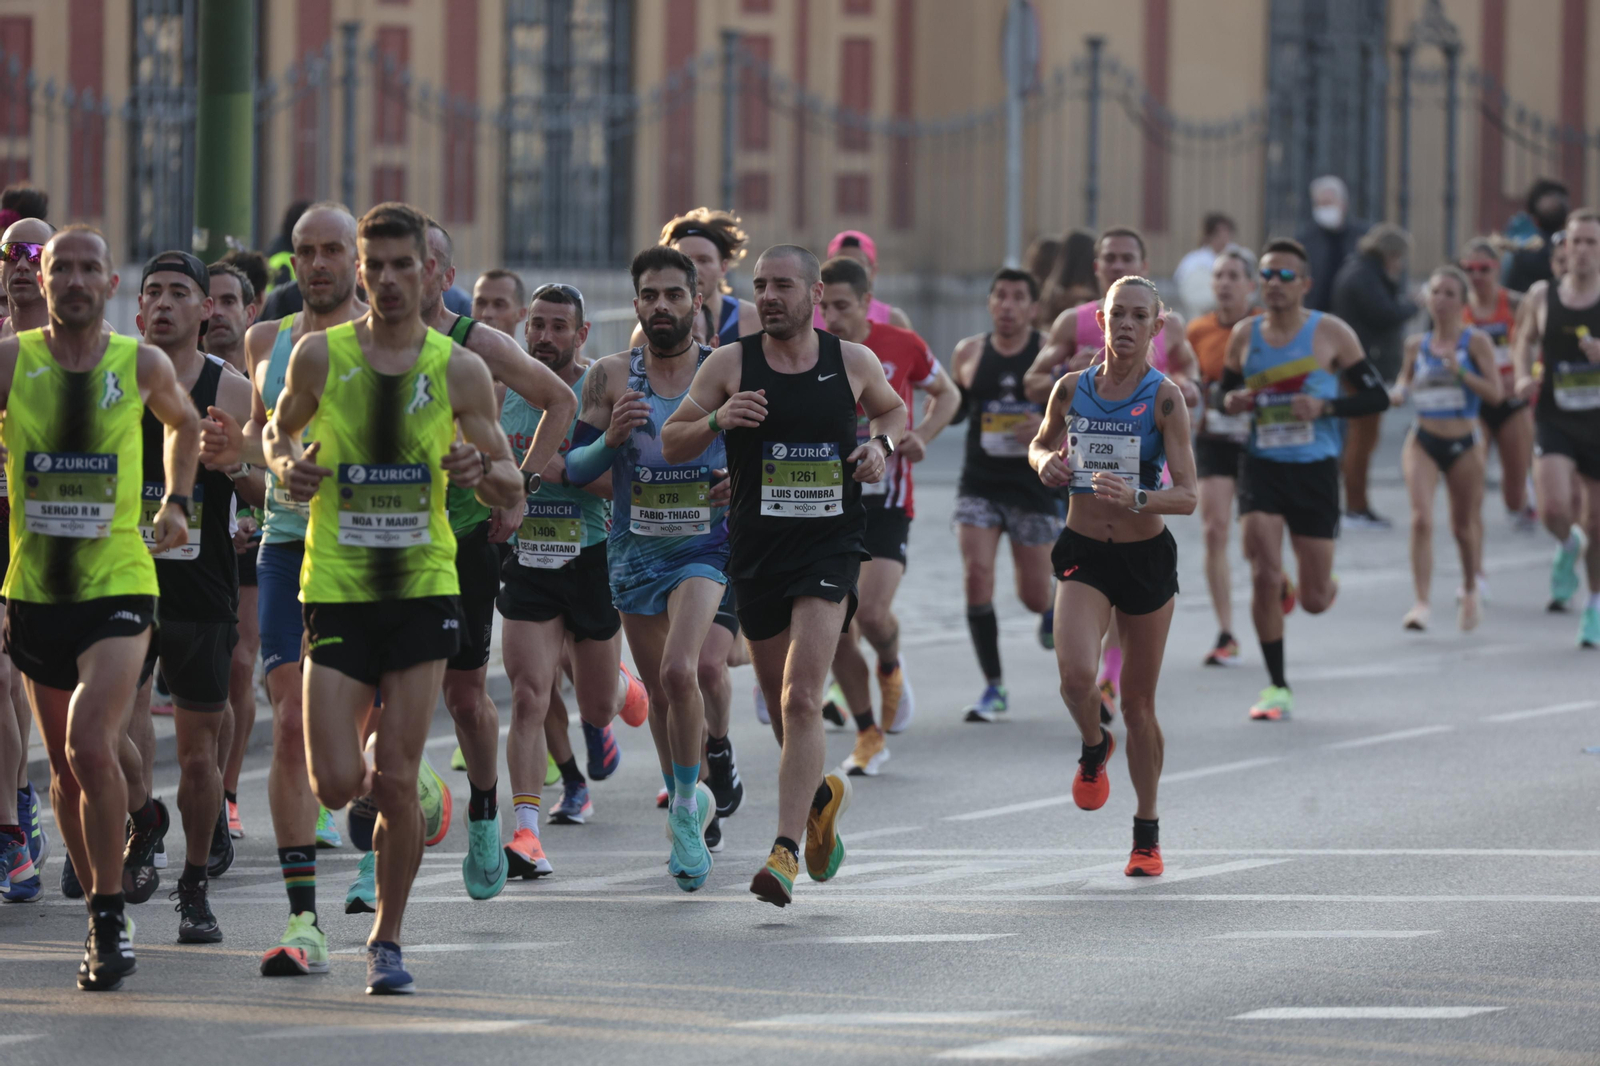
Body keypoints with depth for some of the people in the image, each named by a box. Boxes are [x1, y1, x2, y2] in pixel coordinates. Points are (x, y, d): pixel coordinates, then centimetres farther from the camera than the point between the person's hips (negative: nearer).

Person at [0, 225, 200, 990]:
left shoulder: (143, 366, -1)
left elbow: (182, 423, 20)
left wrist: (177, 502, 12)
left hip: (118, 586, -2)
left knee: (90, 747, -21)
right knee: (66, 766, 12)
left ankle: (109, 915, -10)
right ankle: (105, 921, 28)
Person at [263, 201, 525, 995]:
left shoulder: (459, 370, -1)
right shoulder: (319, 355, -1)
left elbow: (511, 491, 4)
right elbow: (279, 430, 17)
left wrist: (485, 472, -18)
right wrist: (285, 464, -6)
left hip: (423, 588, 0)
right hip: (336, 591, 0)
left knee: (397, 782, -3)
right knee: (337, 784, -8)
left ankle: (388, 938, 15)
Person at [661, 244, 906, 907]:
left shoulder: (853, 362, 2)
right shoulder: (730, 364, 0)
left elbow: (894, 407, 23)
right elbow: (671, 444, 4)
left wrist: (881, 443, 2)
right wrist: (716, 420, -16)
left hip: (830, 546, -2)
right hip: (756, 547, 2)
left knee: (801, 698, -17)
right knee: (780, 700, 14)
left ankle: (786, 852, -20)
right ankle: (822, 795, 45)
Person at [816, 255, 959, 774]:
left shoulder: (902, 346, -5)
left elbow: (946, 393, 13)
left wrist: (922, 435, -5)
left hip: (886, 501, -2)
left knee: (872, 613, -18)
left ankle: (891, 669, 18)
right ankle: (868, 735, 17)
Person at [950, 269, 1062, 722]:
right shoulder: (968, 354, 4)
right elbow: (952, 409, 19)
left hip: (1034, 486, -1)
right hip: (979, 484, 1)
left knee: (1033, 594, 3)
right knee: (976, 575, -15)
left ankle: (1051, 612, 43)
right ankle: (994, 688, -7)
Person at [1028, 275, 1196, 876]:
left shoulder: (1164, 399, -10)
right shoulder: (1071, 390, -1)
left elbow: (1187, 497, -15)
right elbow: (1040, 443, 19)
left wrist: (1135, 498, -33)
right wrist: (1045, 463, -4)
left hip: (1146, 556, -1)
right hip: (1084, 555, 1)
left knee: (1138, 702, 7)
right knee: (1076, 674, -23)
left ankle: (1147, 832, 25)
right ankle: (1093, 748, 13)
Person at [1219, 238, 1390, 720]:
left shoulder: (1331, 334, -4)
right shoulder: (1245, 335, 4)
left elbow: (1377, 397, -3)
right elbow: (1226, 391, 17)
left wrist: (1325, 407, -18)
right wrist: (1231, 401, -7)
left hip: (1316, 469, -1)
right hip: (1262, 466, 1)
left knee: (1316, 600, 3)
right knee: (1263, 576, -15)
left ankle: (1324, 587, 43)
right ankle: (1277, 688, -2)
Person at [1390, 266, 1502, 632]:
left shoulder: (1476, 342, -5)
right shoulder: (1416, 346, 4)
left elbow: (1494, 393, -12)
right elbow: (1403, 383, 20)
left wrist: (1459, 371, -24)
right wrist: (1398, 393, -4)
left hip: (1463, 446, -1)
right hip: (1423, 443, 1)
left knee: (1464, 526, 12)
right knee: (1421, 519, -18)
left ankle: (1470, 590, 40)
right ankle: (1421, 602, -19)